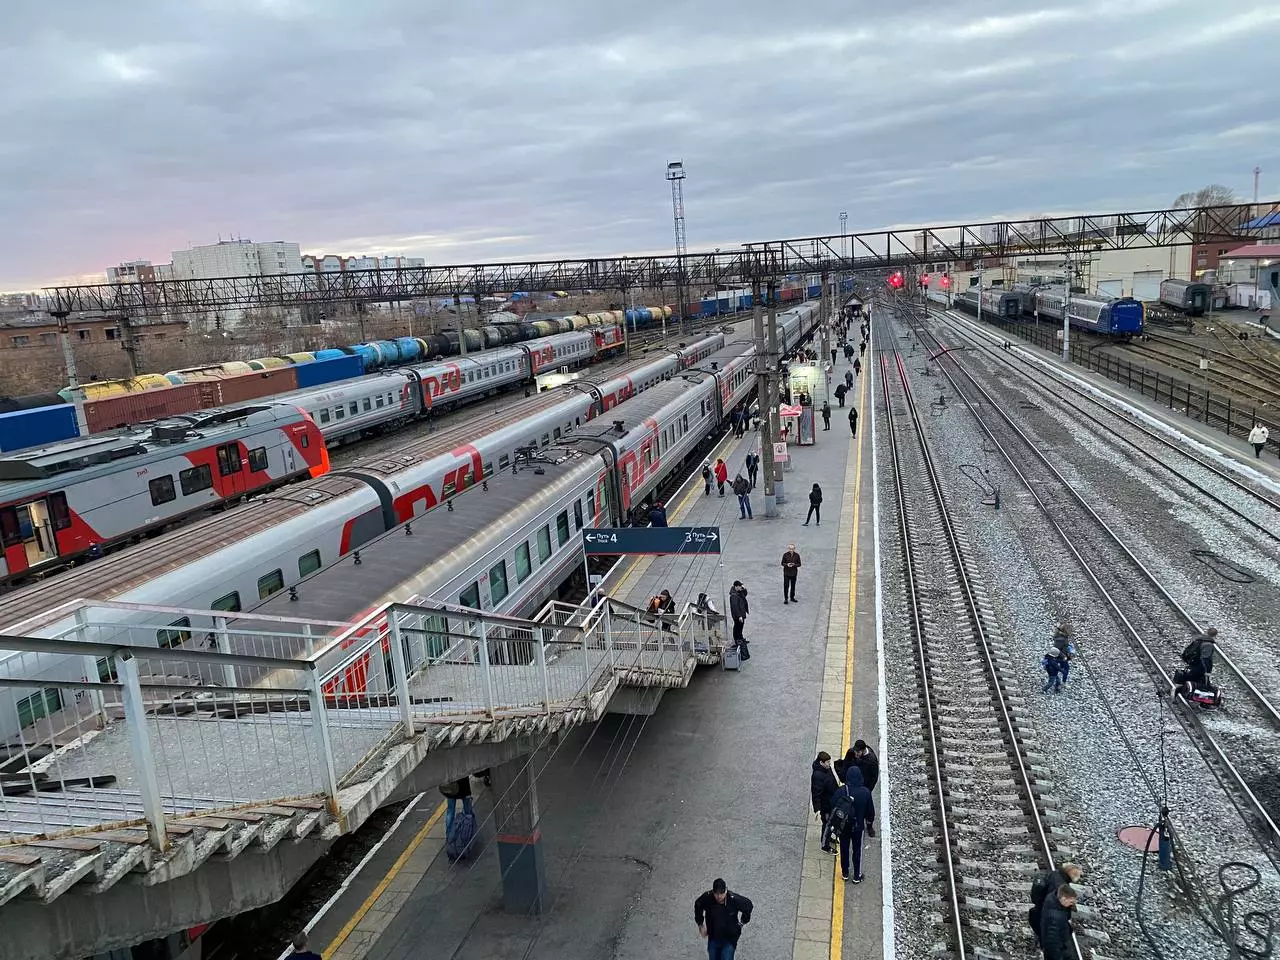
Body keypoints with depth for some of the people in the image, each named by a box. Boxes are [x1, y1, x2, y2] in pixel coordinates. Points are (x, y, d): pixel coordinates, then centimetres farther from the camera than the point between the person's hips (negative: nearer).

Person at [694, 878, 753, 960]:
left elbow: (748, 906, -6)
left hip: (729, 940, -3)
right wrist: (700, 924, 4)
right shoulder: (707, 898, -20)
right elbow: (697, 906, 3)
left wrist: (742, 922, 0)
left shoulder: (734, 899, -25)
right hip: (713, 939, 3)